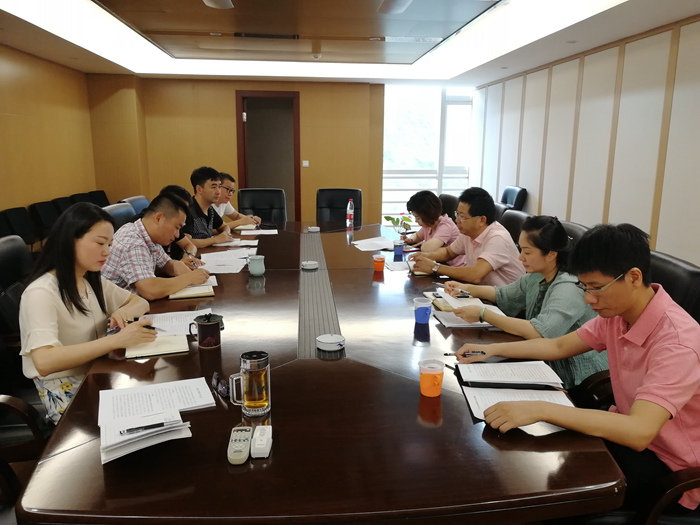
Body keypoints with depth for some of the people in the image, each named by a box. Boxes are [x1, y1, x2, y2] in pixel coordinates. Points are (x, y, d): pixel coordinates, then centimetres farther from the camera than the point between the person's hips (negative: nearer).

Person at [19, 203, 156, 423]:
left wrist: (125, 312, -11)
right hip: (65, 393, -7)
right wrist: (116, 340, -38)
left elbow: (141, 302, 13)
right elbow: (44, 362, -32)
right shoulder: (41, 293, -19)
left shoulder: (93, 281, 5)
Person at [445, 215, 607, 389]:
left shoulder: (569, 289, -25)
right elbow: (504, 295, 17)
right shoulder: (537, 277, 1)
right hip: (549, 368, 7)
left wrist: (483, 314, -32)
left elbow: (539, 332, -36)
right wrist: (466, 288, 1)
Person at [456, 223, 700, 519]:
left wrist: (539, 410, -46)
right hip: (630, 434, 7)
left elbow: (639, 432, -40)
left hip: (672, 468, -6)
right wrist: (492, 349, -3)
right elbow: (559, 346, 6)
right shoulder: (617, 313, -6)